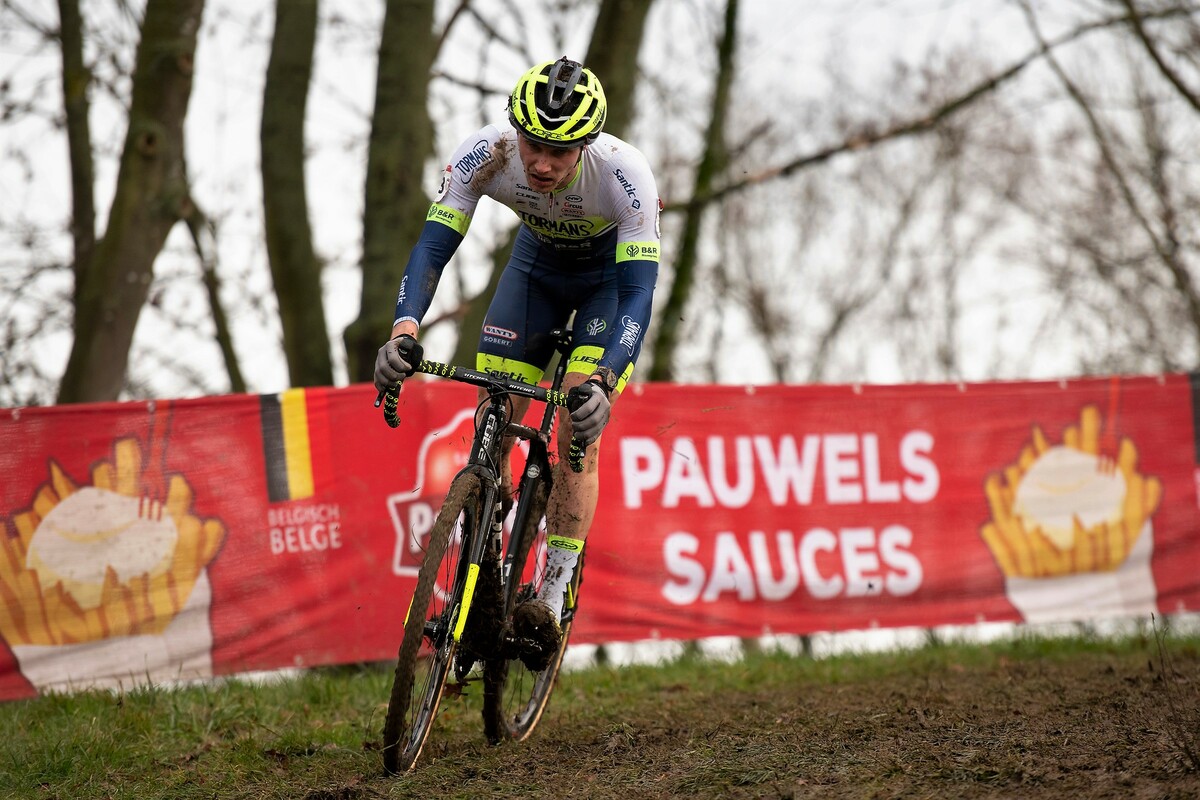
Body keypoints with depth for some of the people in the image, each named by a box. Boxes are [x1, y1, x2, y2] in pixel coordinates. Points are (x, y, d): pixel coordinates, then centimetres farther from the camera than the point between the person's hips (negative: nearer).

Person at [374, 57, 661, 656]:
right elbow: (433, 245, -33)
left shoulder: (625, 173, -39)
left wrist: (603, 382, -57)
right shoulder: (485, 155, -33)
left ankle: (553, 598, -13)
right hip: (538, 259, 3)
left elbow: (639, 291, -41)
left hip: (613, 270, -3)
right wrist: (404, 330, -52)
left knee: (579, 432, -18)